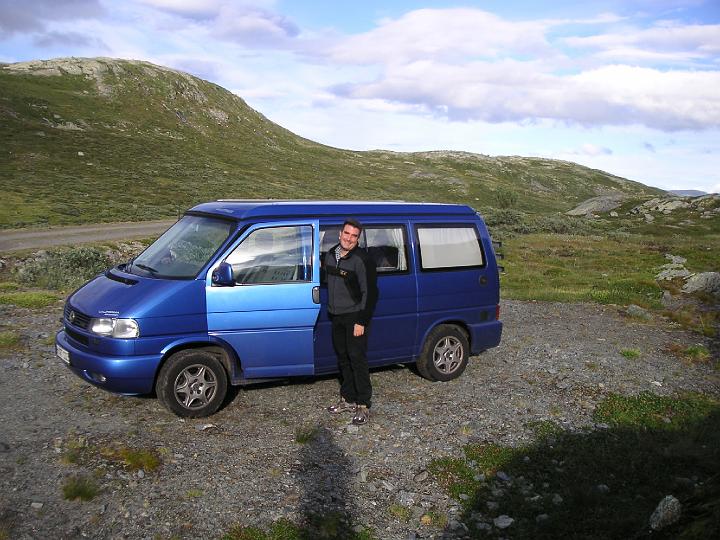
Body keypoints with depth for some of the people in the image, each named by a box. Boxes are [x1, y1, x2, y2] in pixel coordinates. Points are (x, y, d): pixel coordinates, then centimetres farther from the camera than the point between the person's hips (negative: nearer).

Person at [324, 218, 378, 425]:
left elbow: (370, 293, -16)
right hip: (336, 316, 8)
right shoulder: (331, 254, 7)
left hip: (355, 317, -7)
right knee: (343, 358, 14)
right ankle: (348, 399, 26)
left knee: (357, 359, -6)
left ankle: (363, 406, 3)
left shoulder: (362, 260, -16)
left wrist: (362, 322, -18)